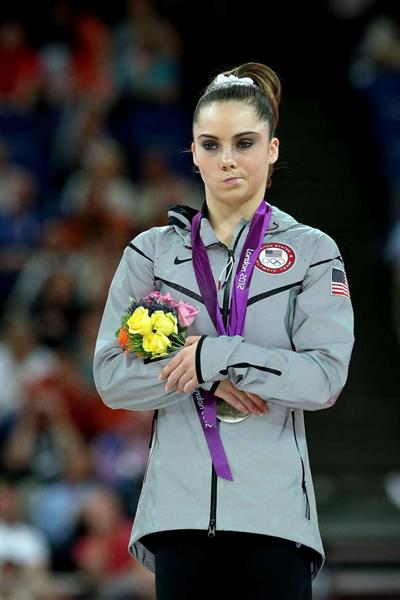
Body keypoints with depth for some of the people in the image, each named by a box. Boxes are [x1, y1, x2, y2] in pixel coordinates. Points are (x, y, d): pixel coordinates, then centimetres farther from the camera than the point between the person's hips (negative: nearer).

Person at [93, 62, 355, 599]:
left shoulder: (312, 252, 6)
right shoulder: (152, 252, 11)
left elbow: (326, 377, -6)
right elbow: (111, 377, 2)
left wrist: (215, 356, -13)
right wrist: (210, 382, -11)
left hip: (275, 509, -1)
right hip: (180, 508, 1)